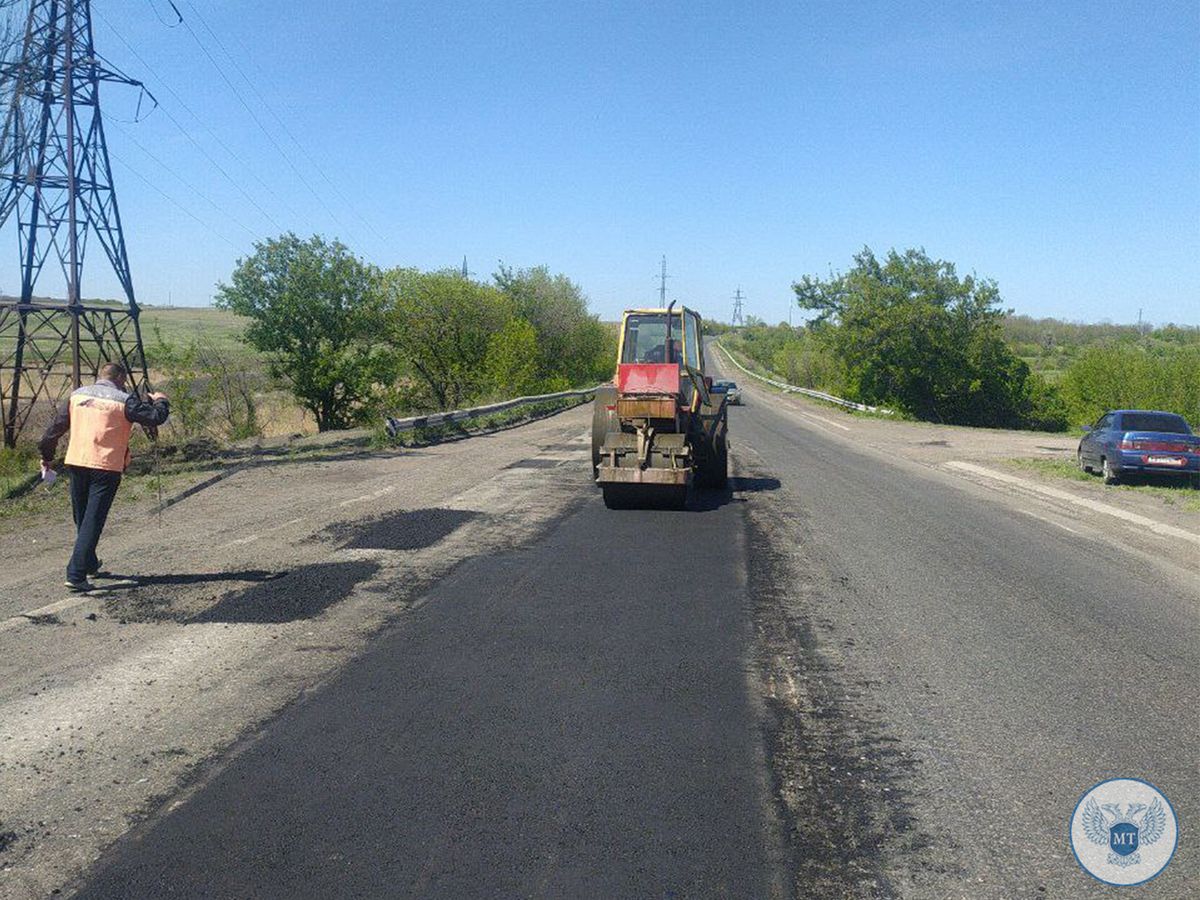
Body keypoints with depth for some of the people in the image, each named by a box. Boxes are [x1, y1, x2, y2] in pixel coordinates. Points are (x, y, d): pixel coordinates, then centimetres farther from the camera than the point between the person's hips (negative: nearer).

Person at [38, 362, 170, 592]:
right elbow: (156, 418, -11)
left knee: (82, 520, 20)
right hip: (105, 467, -6)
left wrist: (47, 457, 23)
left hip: (76, 463, 6)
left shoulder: (77, 395, 10)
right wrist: (160, 401, 11)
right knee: (93, 522, -3)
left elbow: (55, 427, 13)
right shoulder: (124, 400, -6)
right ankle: (76, 575, -9)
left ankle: (90, 565, 36)